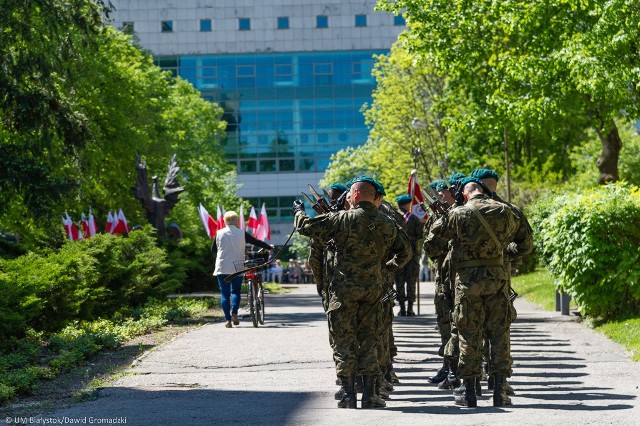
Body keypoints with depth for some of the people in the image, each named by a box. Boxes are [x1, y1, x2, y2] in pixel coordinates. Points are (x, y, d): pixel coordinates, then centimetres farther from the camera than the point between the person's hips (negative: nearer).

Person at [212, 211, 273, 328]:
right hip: (236, 267, 0)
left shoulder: (219, 233, 2)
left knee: (224, 293, 4)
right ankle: (234, 313, -10)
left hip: (222, 268, 0)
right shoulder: (241, 233, -2)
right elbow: (256, 242, 6)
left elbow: (213, 249, 13)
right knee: (235, 291, 12)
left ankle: (228, 319, -5)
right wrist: (269, 247, 21)